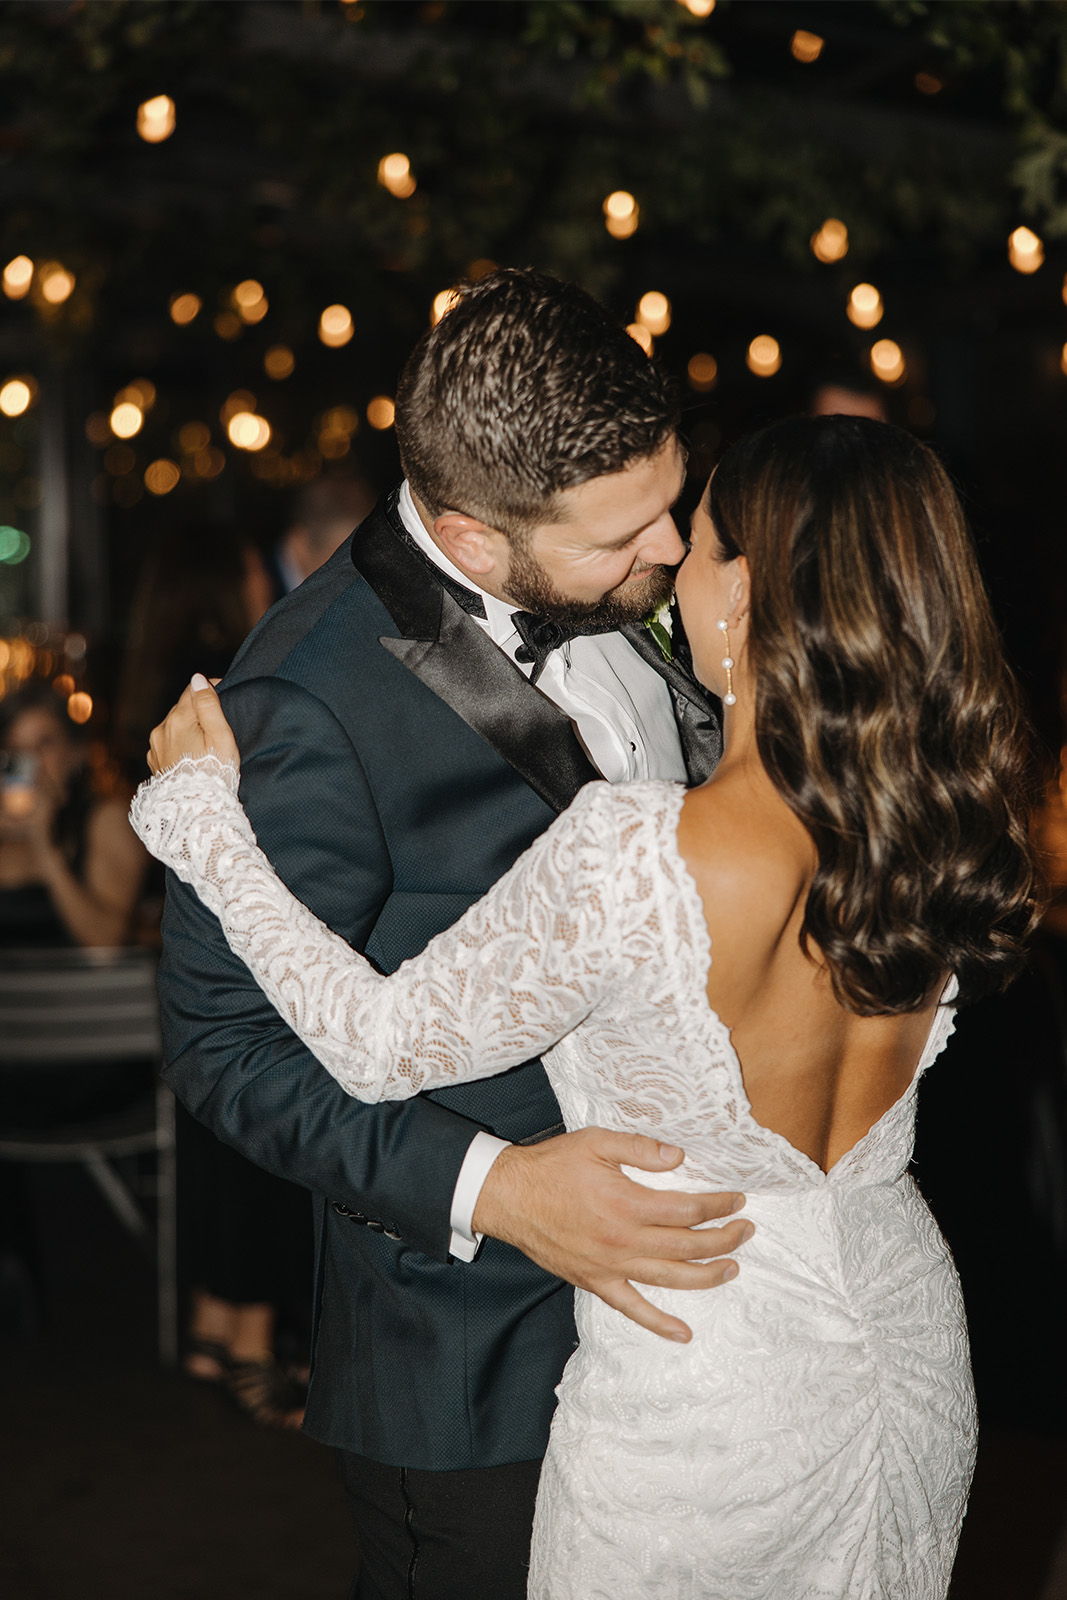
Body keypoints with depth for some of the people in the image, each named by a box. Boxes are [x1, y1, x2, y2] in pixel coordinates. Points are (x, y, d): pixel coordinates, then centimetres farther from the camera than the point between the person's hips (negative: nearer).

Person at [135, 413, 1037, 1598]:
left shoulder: (631, 858, -31)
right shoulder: (944, 829, -12)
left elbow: (383, 1044, -18)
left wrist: (203, 812, -8)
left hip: (703, 1404, -5)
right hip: (913, 1349, 6)